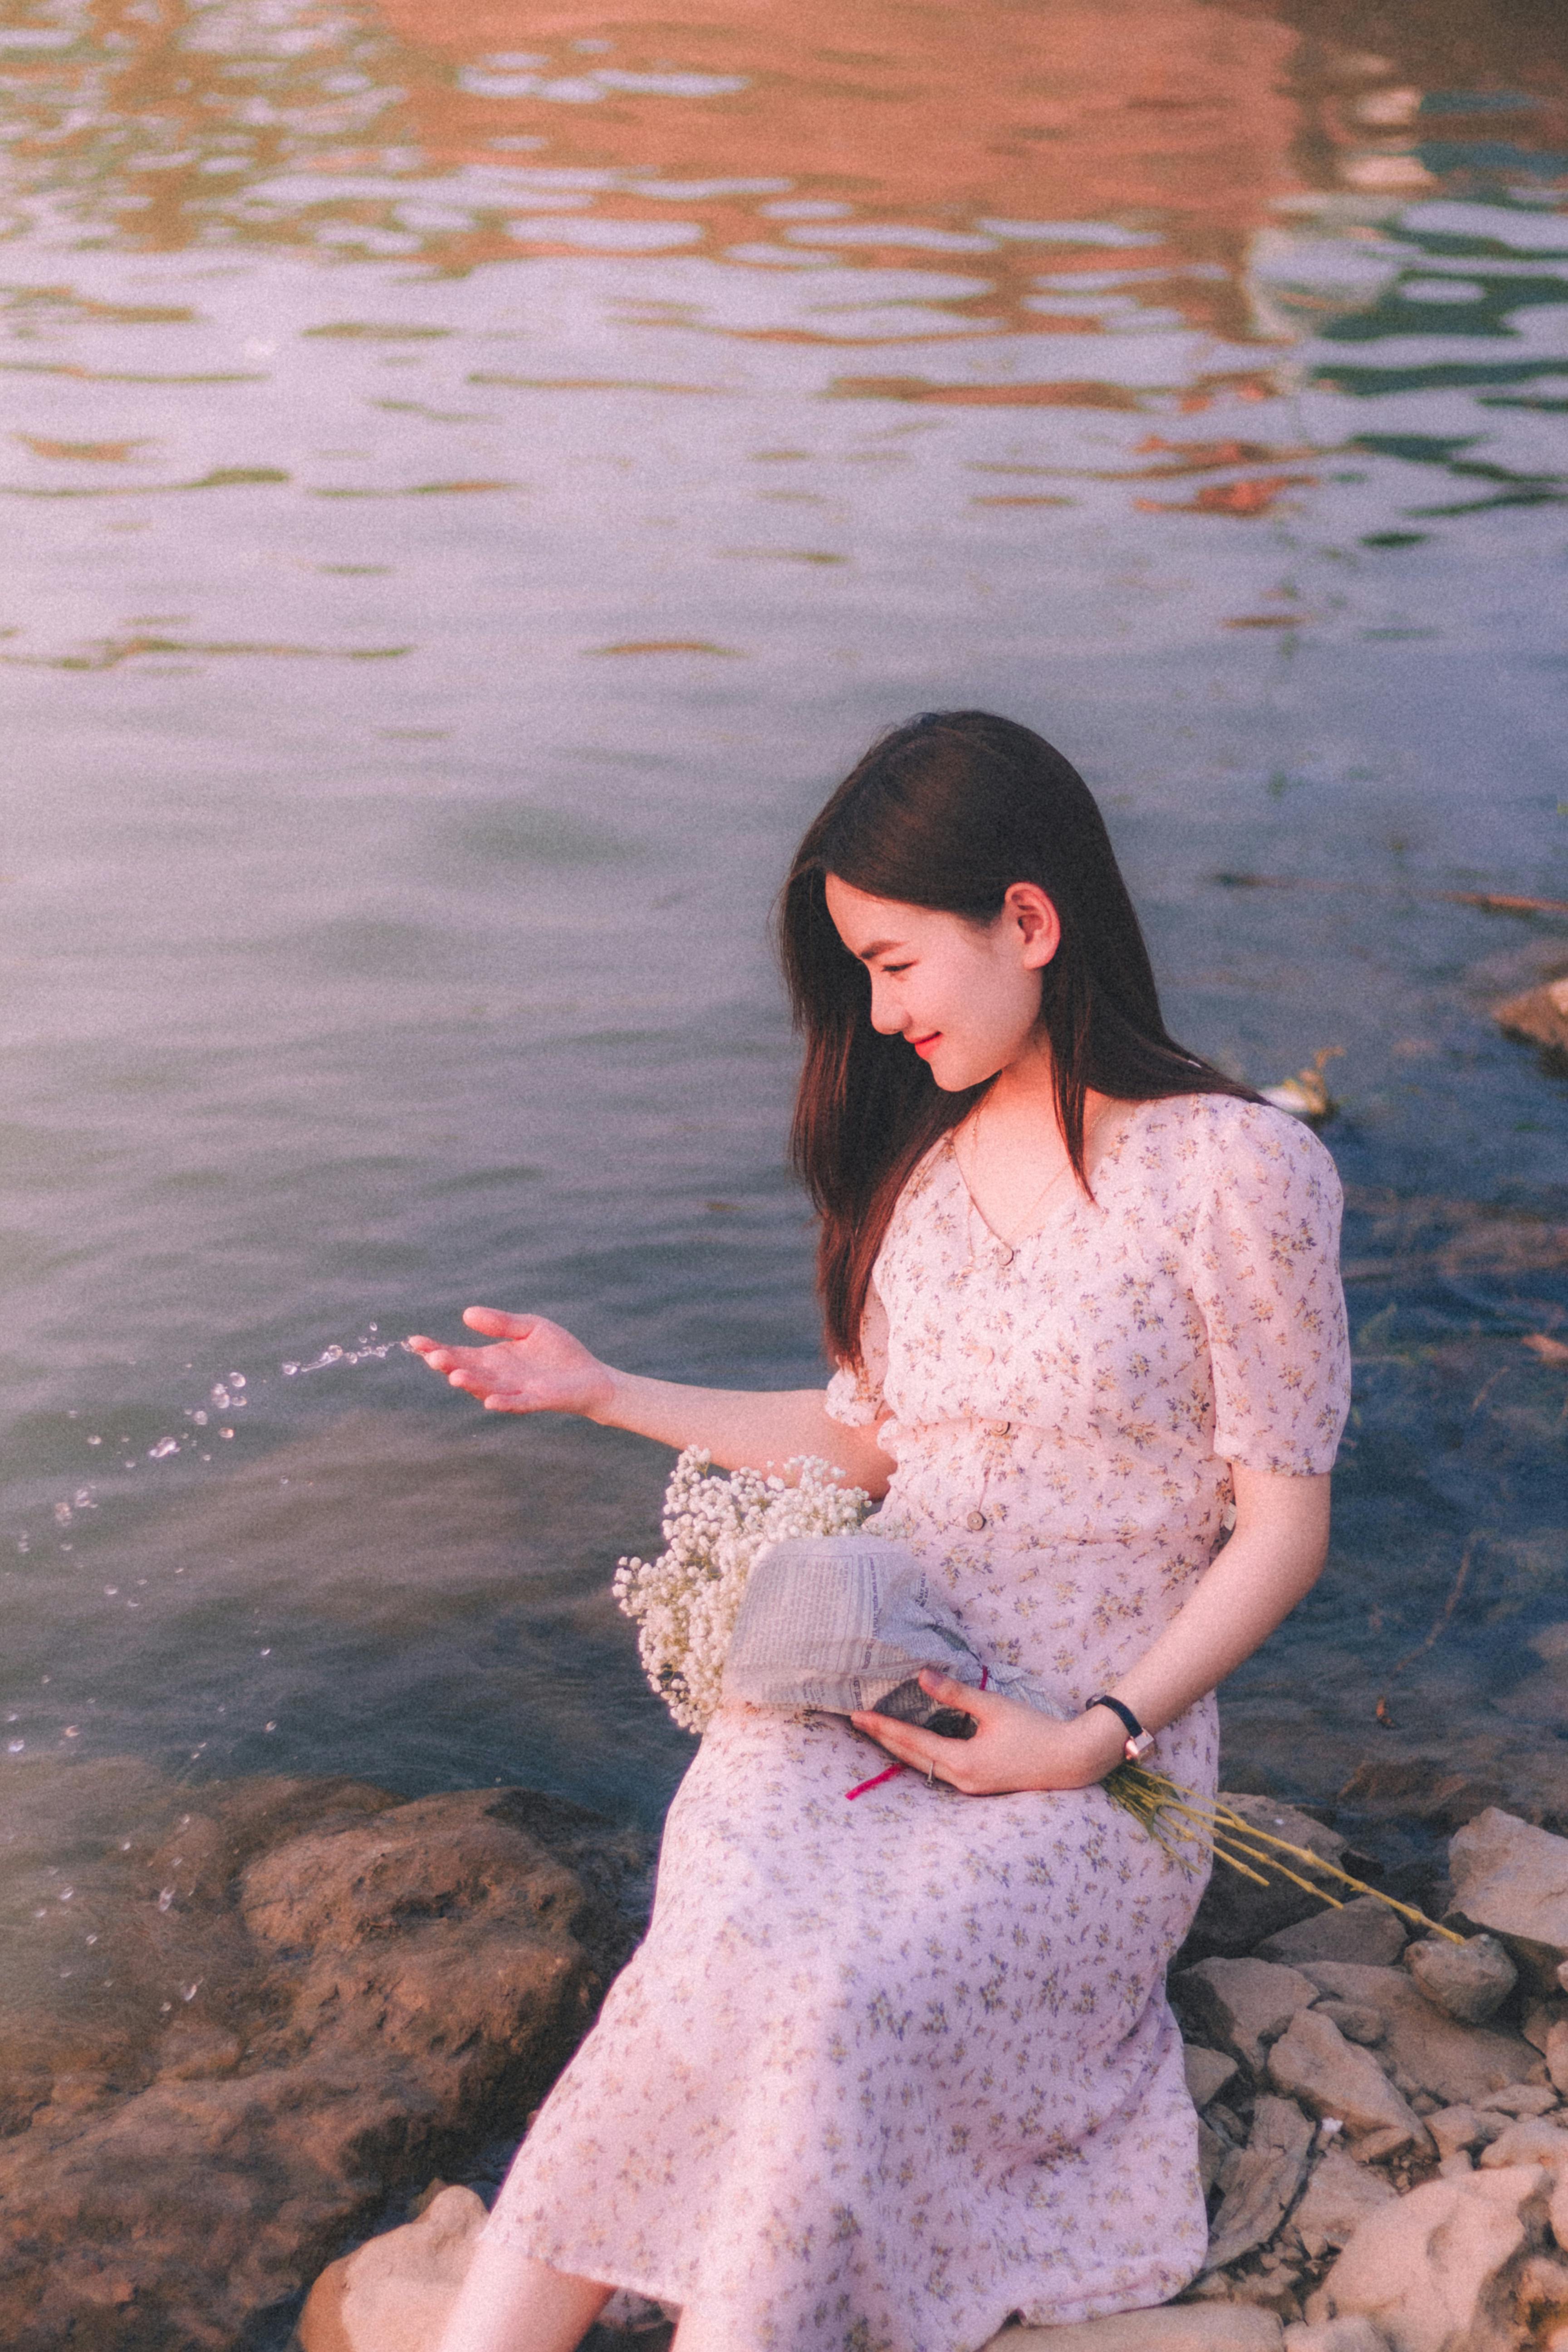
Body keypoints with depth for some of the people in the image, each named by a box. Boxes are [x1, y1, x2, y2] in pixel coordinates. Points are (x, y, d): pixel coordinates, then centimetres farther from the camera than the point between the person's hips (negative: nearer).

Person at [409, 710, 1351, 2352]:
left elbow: (1284, 1523, -4)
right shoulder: (919, 1156, 13)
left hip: (1094, 1749, -4)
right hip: (857, 1692, 4)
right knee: (728, 1970, -27)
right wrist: (606, 1394, 17)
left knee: (841, 2005, -31)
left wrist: (1100, 1736, -14)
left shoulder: (1234, 1169, -6)